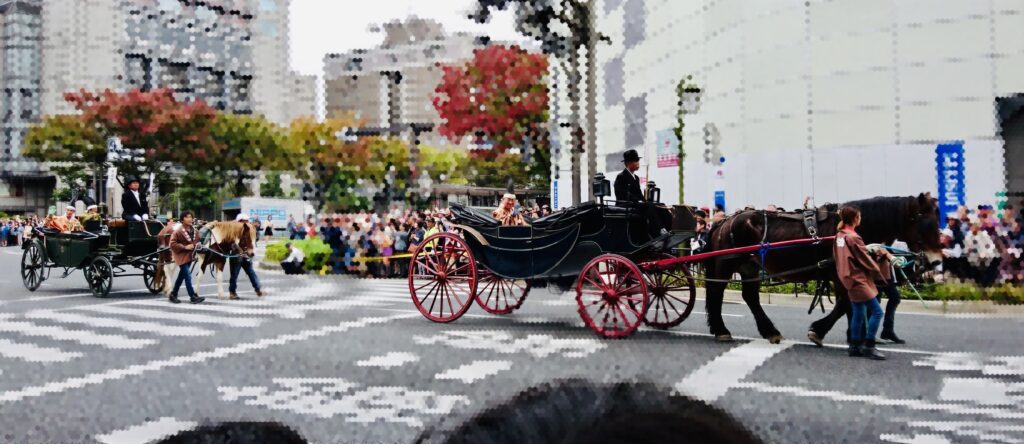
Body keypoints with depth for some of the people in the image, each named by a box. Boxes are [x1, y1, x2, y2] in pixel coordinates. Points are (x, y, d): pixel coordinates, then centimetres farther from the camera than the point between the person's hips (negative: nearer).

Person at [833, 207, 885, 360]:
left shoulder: (839, 236, 8)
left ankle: (855, 346, 16)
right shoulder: (853, 237, -17)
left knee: (857, 314, 14)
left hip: (849, 279, 9)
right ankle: (868, 346, -3)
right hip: (858, 279, -9)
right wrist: (880, 275, -1)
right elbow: (866, 260, -12)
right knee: (876, 311, -4)